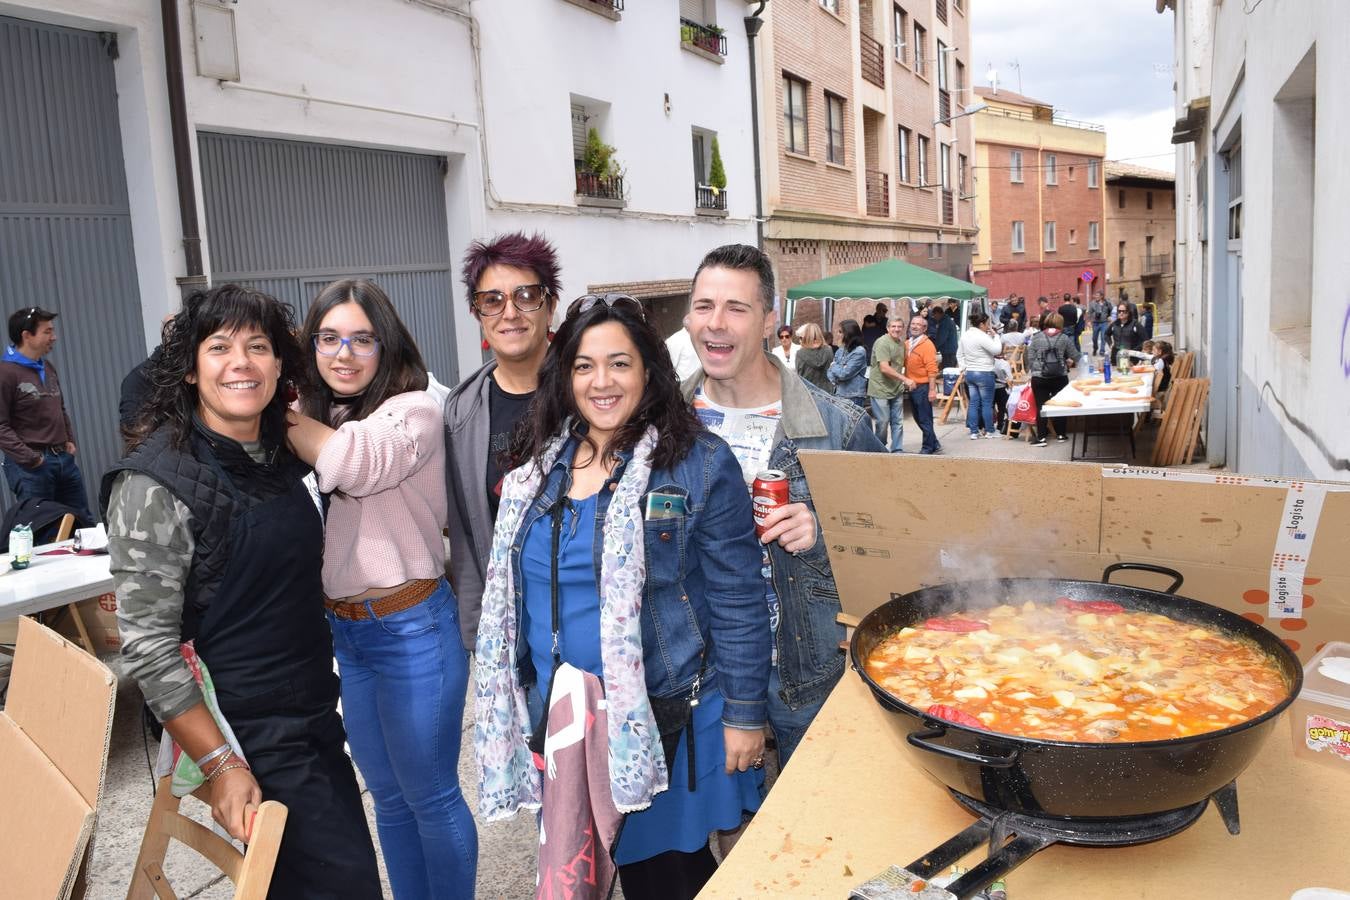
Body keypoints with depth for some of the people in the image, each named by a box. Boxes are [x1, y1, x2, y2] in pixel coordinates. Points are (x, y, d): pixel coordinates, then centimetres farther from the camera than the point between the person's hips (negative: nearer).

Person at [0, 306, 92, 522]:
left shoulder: (47, 367, 14)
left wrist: (70, 441, 13)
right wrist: (30, 459, -17)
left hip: (64, 458, 8)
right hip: (31, 467, -8)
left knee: (85, 524, 13)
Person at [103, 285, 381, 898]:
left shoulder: (280, 456, 4)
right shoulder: (155, 482, -17)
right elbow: (147, 644, -18)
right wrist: (220, 765, -18)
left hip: (314, 713, 7)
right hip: (248, 734, -7)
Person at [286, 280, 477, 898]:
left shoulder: (413, 409, -13)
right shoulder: (317, 415, 9)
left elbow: (348, 461, -30)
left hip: (411, 627, -7)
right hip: (343, 630, 7)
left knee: (430, 796, 9)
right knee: (388, 796, 21)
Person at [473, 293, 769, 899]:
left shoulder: (699, 464, -13)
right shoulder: (539, 463, 4)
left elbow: (737, 600, -11)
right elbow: (512, 591, 13)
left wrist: (745, 713, -10)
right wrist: (519, 696, 16)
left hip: (666, 717, -5)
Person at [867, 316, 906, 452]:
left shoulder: (901, 343, 12)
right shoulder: (882, 343, -15)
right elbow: (884, 368, -22)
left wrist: (902, 383, 12)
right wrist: (905, 379, -22)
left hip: (896, 389, 7)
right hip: (880, 389, -7)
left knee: (898, 421, 8)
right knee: (882, 422, -1)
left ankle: (896, 450, 16)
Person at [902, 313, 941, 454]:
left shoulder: (927, 345, -12)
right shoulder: (907, 344, 9)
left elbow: (932, 369, -17)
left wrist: (932, 390, -20)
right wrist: (906, 381, 10)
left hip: (923, 387, -8)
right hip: (911, 387, 8)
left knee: (925, 420, 0)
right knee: (918, 419, 15)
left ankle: (928, 448, 12)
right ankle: (934, 444, 28)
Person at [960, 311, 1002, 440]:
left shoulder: (965, 335, 6)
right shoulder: (982, 336, -19)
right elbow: (998, 350, -19)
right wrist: (994, 335, -6)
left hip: (969, 372, 7)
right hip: (984, 373, -7)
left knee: (973, 403, 9)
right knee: (987, 403, 4)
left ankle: (974, 432, 10)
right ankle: (989, 431, 13)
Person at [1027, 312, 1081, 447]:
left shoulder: (1036, 337, 0)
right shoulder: (1064, 338, 1)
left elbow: (1030, 358, -1)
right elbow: (1075, 356, 8)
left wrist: (1033, 370, 9)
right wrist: (1068, 362, 28)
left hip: (1039, 378, -1)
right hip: (1060, 377, 1)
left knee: (1041, 407, 2)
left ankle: (1041, 437, 0)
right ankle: (1060, 434, 23)